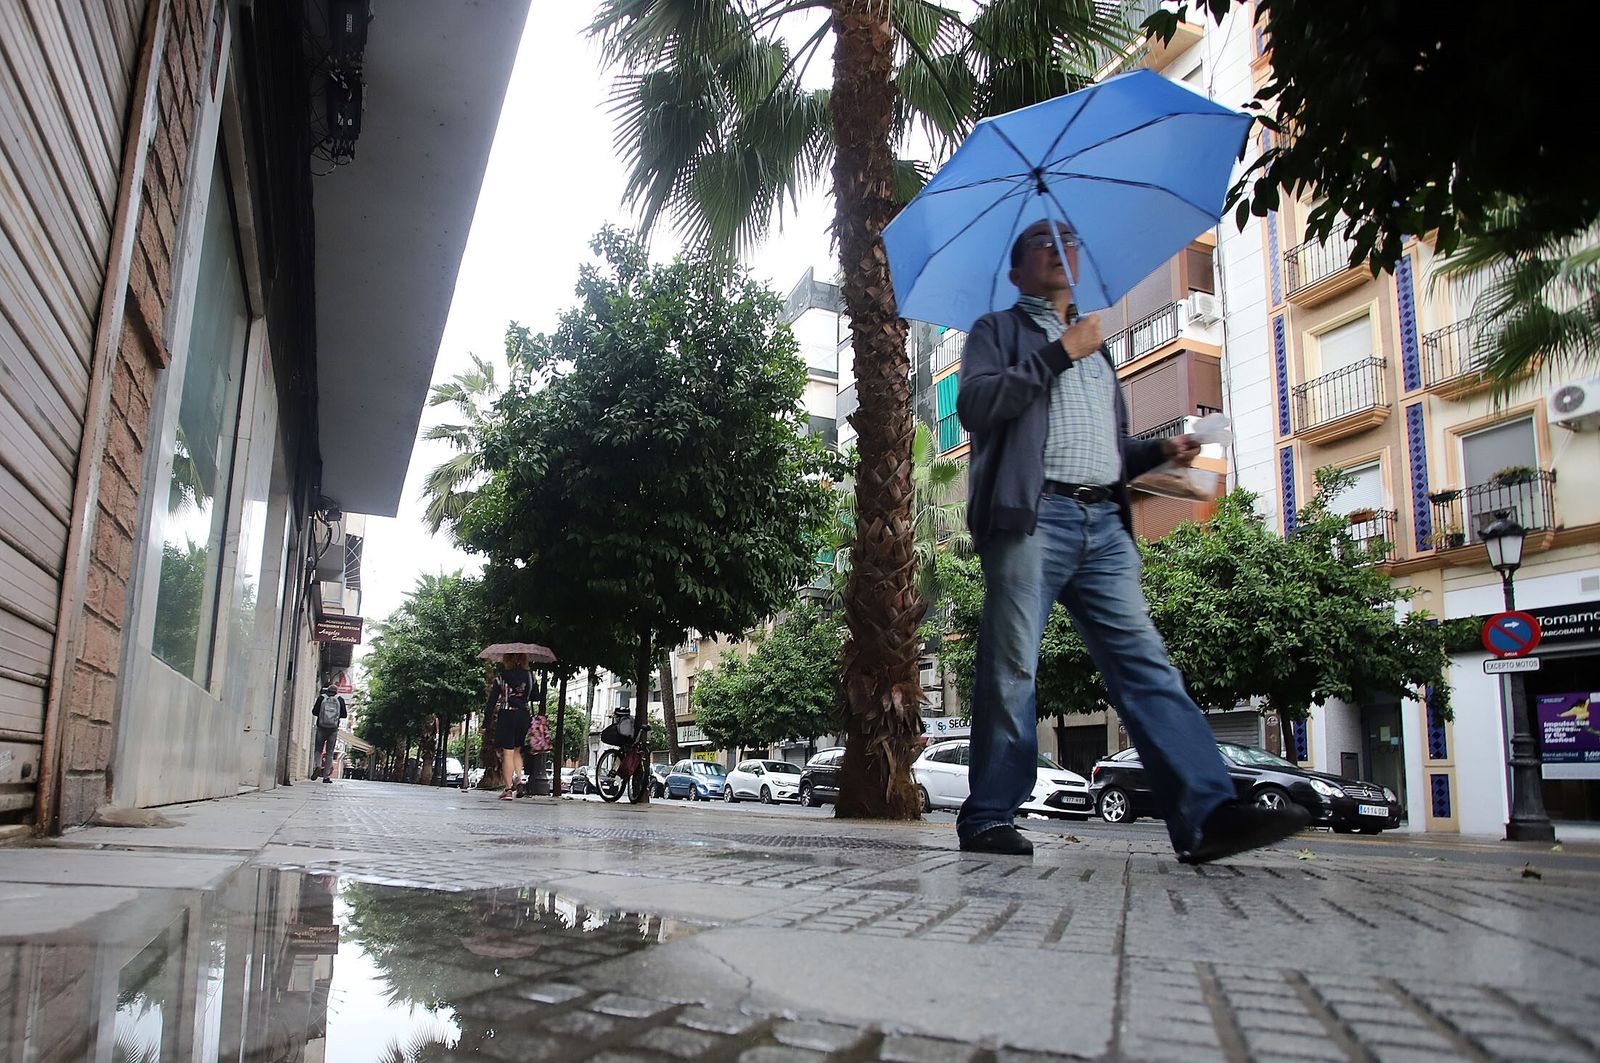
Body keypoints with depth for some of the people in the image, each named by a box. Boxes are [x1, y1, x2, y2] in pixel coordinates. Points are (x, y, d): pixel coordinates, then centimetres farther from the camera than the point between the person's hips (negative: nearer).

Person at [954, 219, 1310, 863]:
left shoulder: (1096, 349, 32)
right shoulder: (998, 332, 15)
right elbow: (974, 405, -6)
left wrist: (1159, 451, 13)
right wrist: (1058, 355, -5)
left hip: (1104, 523, 5)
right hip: (1033, 516, -5)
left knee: (1145, 662, -7)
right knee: (1011, 671, -7)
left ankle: (1207, 814, -14)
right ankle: (988, 819, 1)